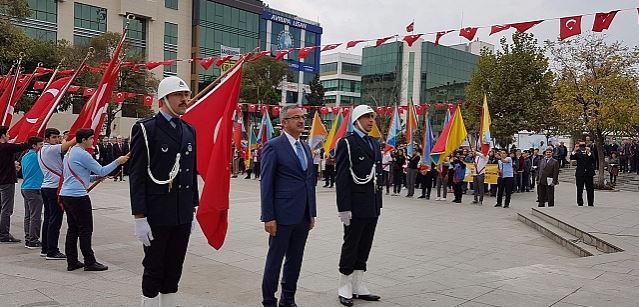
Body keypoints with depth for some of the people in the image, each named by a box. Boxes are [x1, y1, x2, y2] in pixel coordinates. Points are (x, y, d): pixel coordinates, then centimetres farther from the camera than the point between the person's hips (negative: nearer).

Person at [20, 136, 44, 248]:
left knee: (28, 216, 12)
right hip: (34, 189, -9)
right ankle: (33, 241, -2)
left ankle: (28, 239, 16)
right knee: (35, 217, -5)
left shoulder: (25, 156, 16)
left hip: (25, 188, 9)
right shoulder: (36, 155, -11)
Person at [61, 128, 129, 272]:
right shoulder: (82, 154, -12)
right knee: (85, 229, -3)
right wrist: (117, 162, -4)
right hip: (78, 195, -10)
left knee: (72, 229, 12)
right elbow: (101, 171, -12)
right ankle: (89, 262, 1)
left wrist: (94, 178, 15)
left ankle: (72, 262, 15)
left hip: (66, 194, 10)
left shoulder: (69, 153, 18)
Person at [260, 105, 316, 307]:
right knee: (275, 260, 4)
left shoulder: (306, 147, 13)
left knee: (295, 260, 14)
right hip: (283, 214, -7)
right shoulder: (273, 146, -8)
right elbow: (266, 184, -11)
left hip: (303, 216, 7)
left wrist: (312, 213, 13)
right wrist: (268, 217, -15)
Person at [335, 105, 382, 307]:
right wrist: (344, 208, -17)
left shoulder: (374, 143, 15)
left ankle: (358, 287, 22)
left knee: (364, 248, 12)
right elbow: (342, 178, -13)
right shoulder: (346, 143, -8)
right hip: (356, 205, -7)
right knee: (350, 247, 3)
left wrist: (379, 204, 14)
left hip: (372, 206, 7)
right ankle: (345, 289, 14)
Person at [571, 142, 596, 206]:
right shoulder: (577, 154, 6)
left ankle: (590, 203, 13)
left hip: (589, 174, 1)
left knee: (590, 189, 5)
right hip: (579, 174, -1)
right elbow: (571, 158, -11)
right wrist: (574, 151, -24)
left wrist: (588, 153, -20)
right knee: (579, 189, 3)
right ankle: (580, 203, 10)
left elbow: (593, 160, -10)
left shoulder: (590, 153, 8)